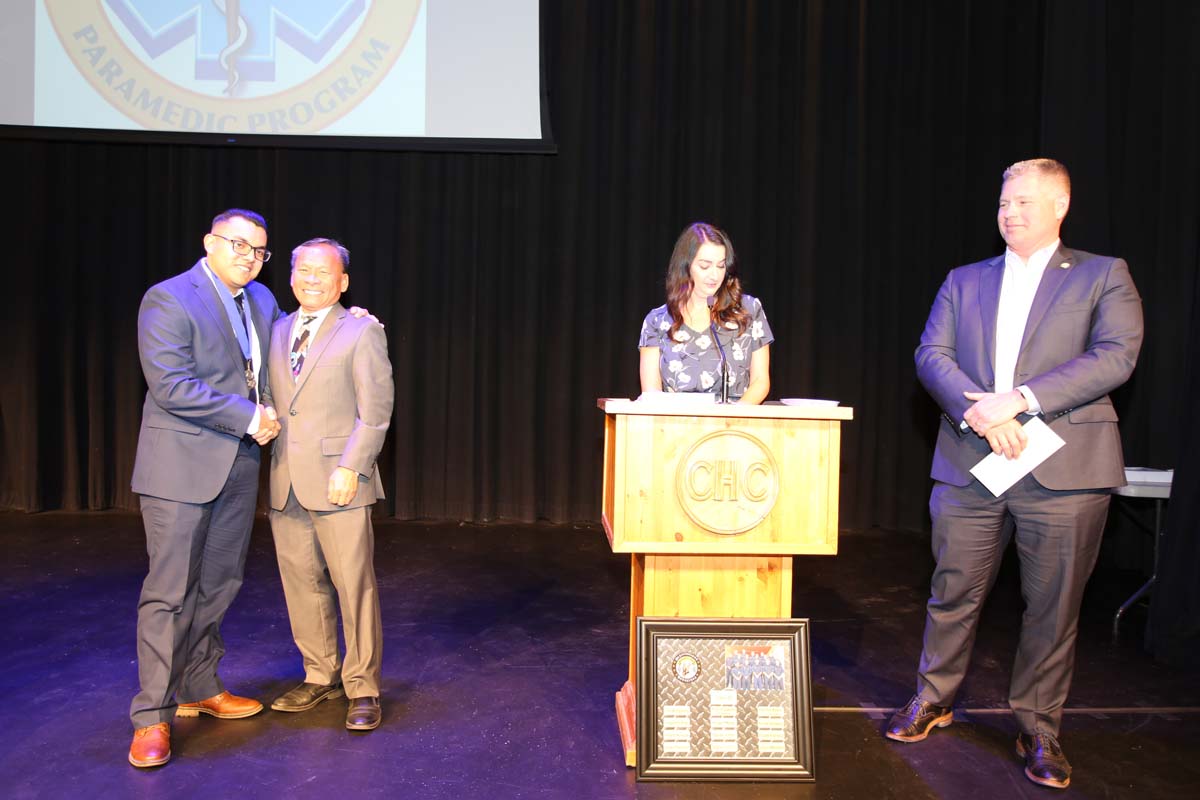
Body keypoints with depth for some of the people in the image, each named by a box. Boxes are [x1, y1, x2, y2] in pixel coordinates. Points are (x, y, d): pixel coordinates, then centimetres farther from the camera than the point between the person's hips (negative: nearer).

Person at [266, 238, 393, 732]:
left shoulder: (361, 332, -1)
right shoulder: (278, 331, 16)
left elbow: (375, 412, -7)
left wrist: (350, 468, -15)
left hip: (338, 482, -5)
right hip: (285, 484, 6)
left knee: (354, 586, -2)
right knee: (302, 585, 11)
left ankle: (362, 689, 10)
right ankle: (320, 676, 27)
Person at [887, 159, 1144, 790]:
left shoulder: (1103, 276, 6)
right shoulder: (964, 281, 14)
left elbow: (1115, 356, -8)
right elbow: (931, 355, 3)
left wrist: (1020, 398, -18)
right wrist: (976, 408, -15)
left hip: (1064, 469, -2)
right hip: (969, 464, 2)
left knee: (1054, 606, 7)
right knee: (953, 593, 10)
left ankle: (1038, 727, 25)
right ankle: (933, 700, 29)